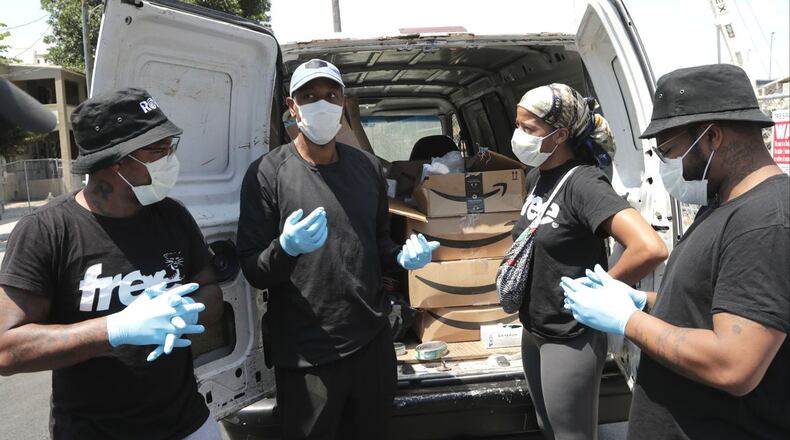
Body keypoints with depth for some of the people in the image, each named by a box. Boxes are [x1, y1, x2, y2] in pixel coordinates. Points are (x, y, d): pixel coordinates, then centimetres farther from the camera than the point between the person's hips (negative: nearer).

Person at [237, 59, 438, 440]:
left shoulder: (368, 167, 5)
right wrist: (286, 248, -30)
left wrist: (401, 256, -5)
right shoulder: (268, 173, -10)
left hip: (374, 342, 5)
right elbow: (252, 271, -10)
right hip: (307, 356, -4)